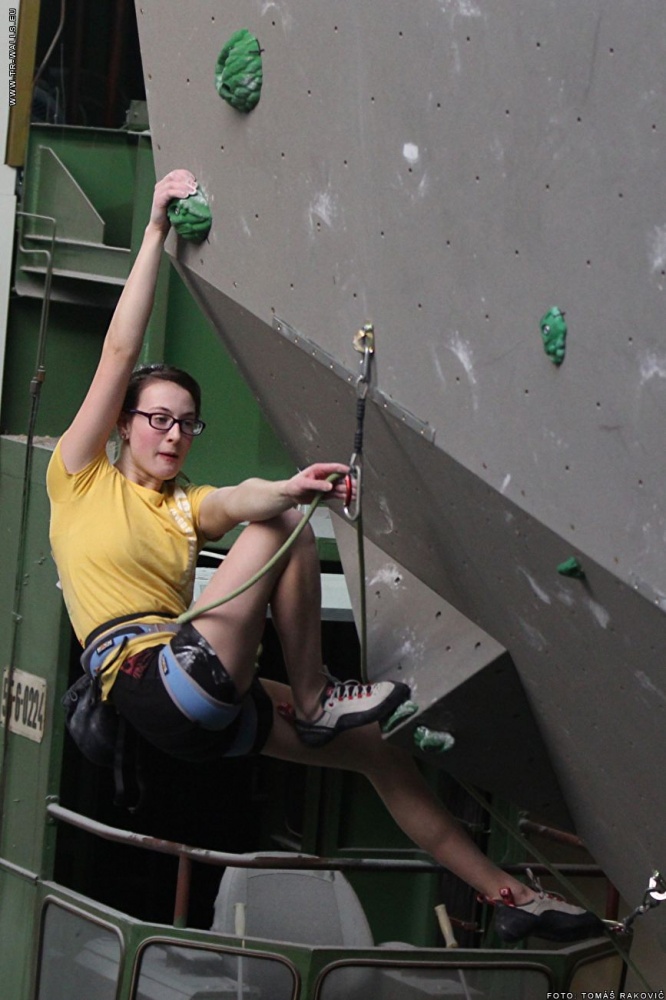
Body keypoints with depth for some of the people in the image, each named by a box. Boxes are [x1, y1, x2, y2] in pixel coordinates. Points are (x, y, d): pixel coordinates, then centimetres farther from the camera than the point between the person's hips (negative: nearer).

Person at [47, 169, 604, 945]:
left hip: (205, 705, 7)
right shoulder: (81, 480, 8)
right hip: (148, 682, -7)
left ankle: (505, 895, 15)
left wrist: (289, 489, -29)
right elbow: (120, 354, 0)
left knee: (379, 748, 7)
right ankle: (315, 700, -7)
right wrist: (155, 233, -2)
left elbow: (238, 501, -4)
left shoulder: (187, 508, 22)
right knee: (284, 529, -13)